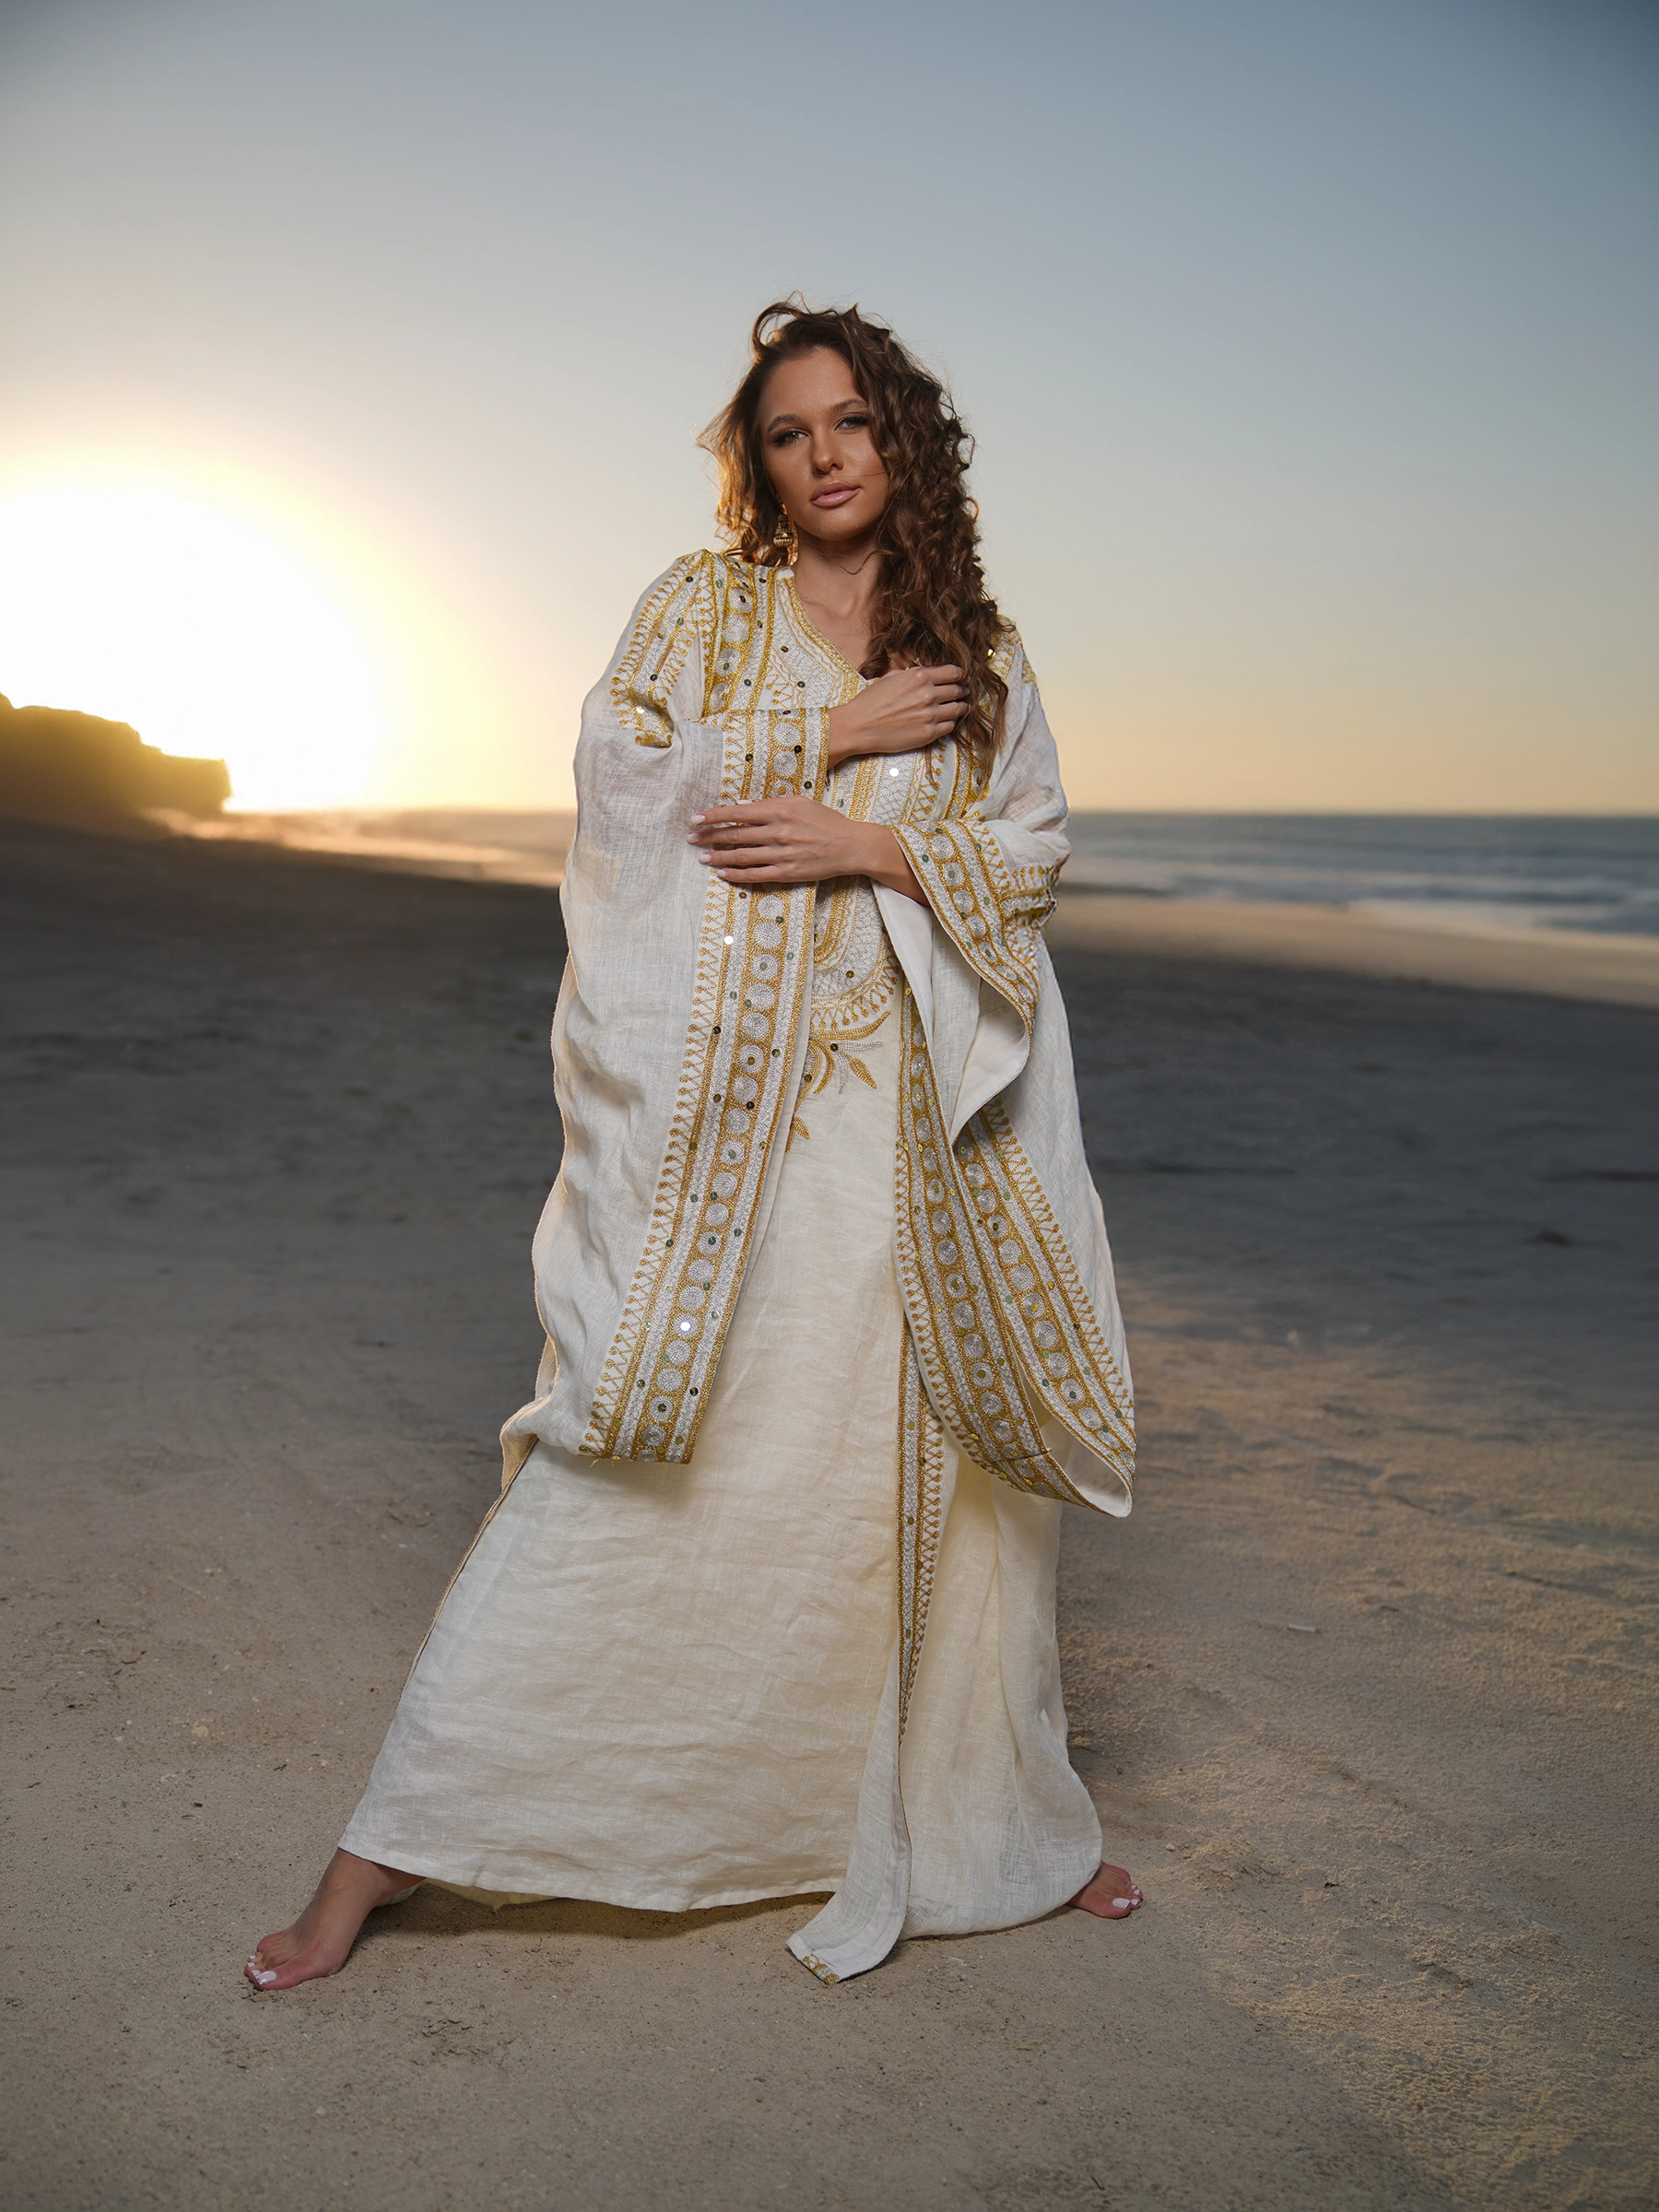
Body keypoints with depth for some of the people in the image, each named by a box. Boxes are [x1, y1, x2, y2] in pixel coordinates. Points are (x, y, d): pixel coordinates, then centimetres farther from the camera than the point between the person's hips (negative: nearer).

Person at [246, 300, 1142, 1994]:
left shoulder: (981, 653, 14)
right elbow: (620, 775, -4)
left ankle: (997, 1814, 29)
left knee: (942, 1454, 9)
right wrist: (832, 733, -8)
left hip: (915, 1111, 3)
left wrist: (865, 844, -10)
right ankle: (393, 1841, 6)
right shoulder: (699, 608, 9)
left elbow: (1029, 854, 6)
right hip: (717, 1094, -2)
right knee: (629, 1442, -6)